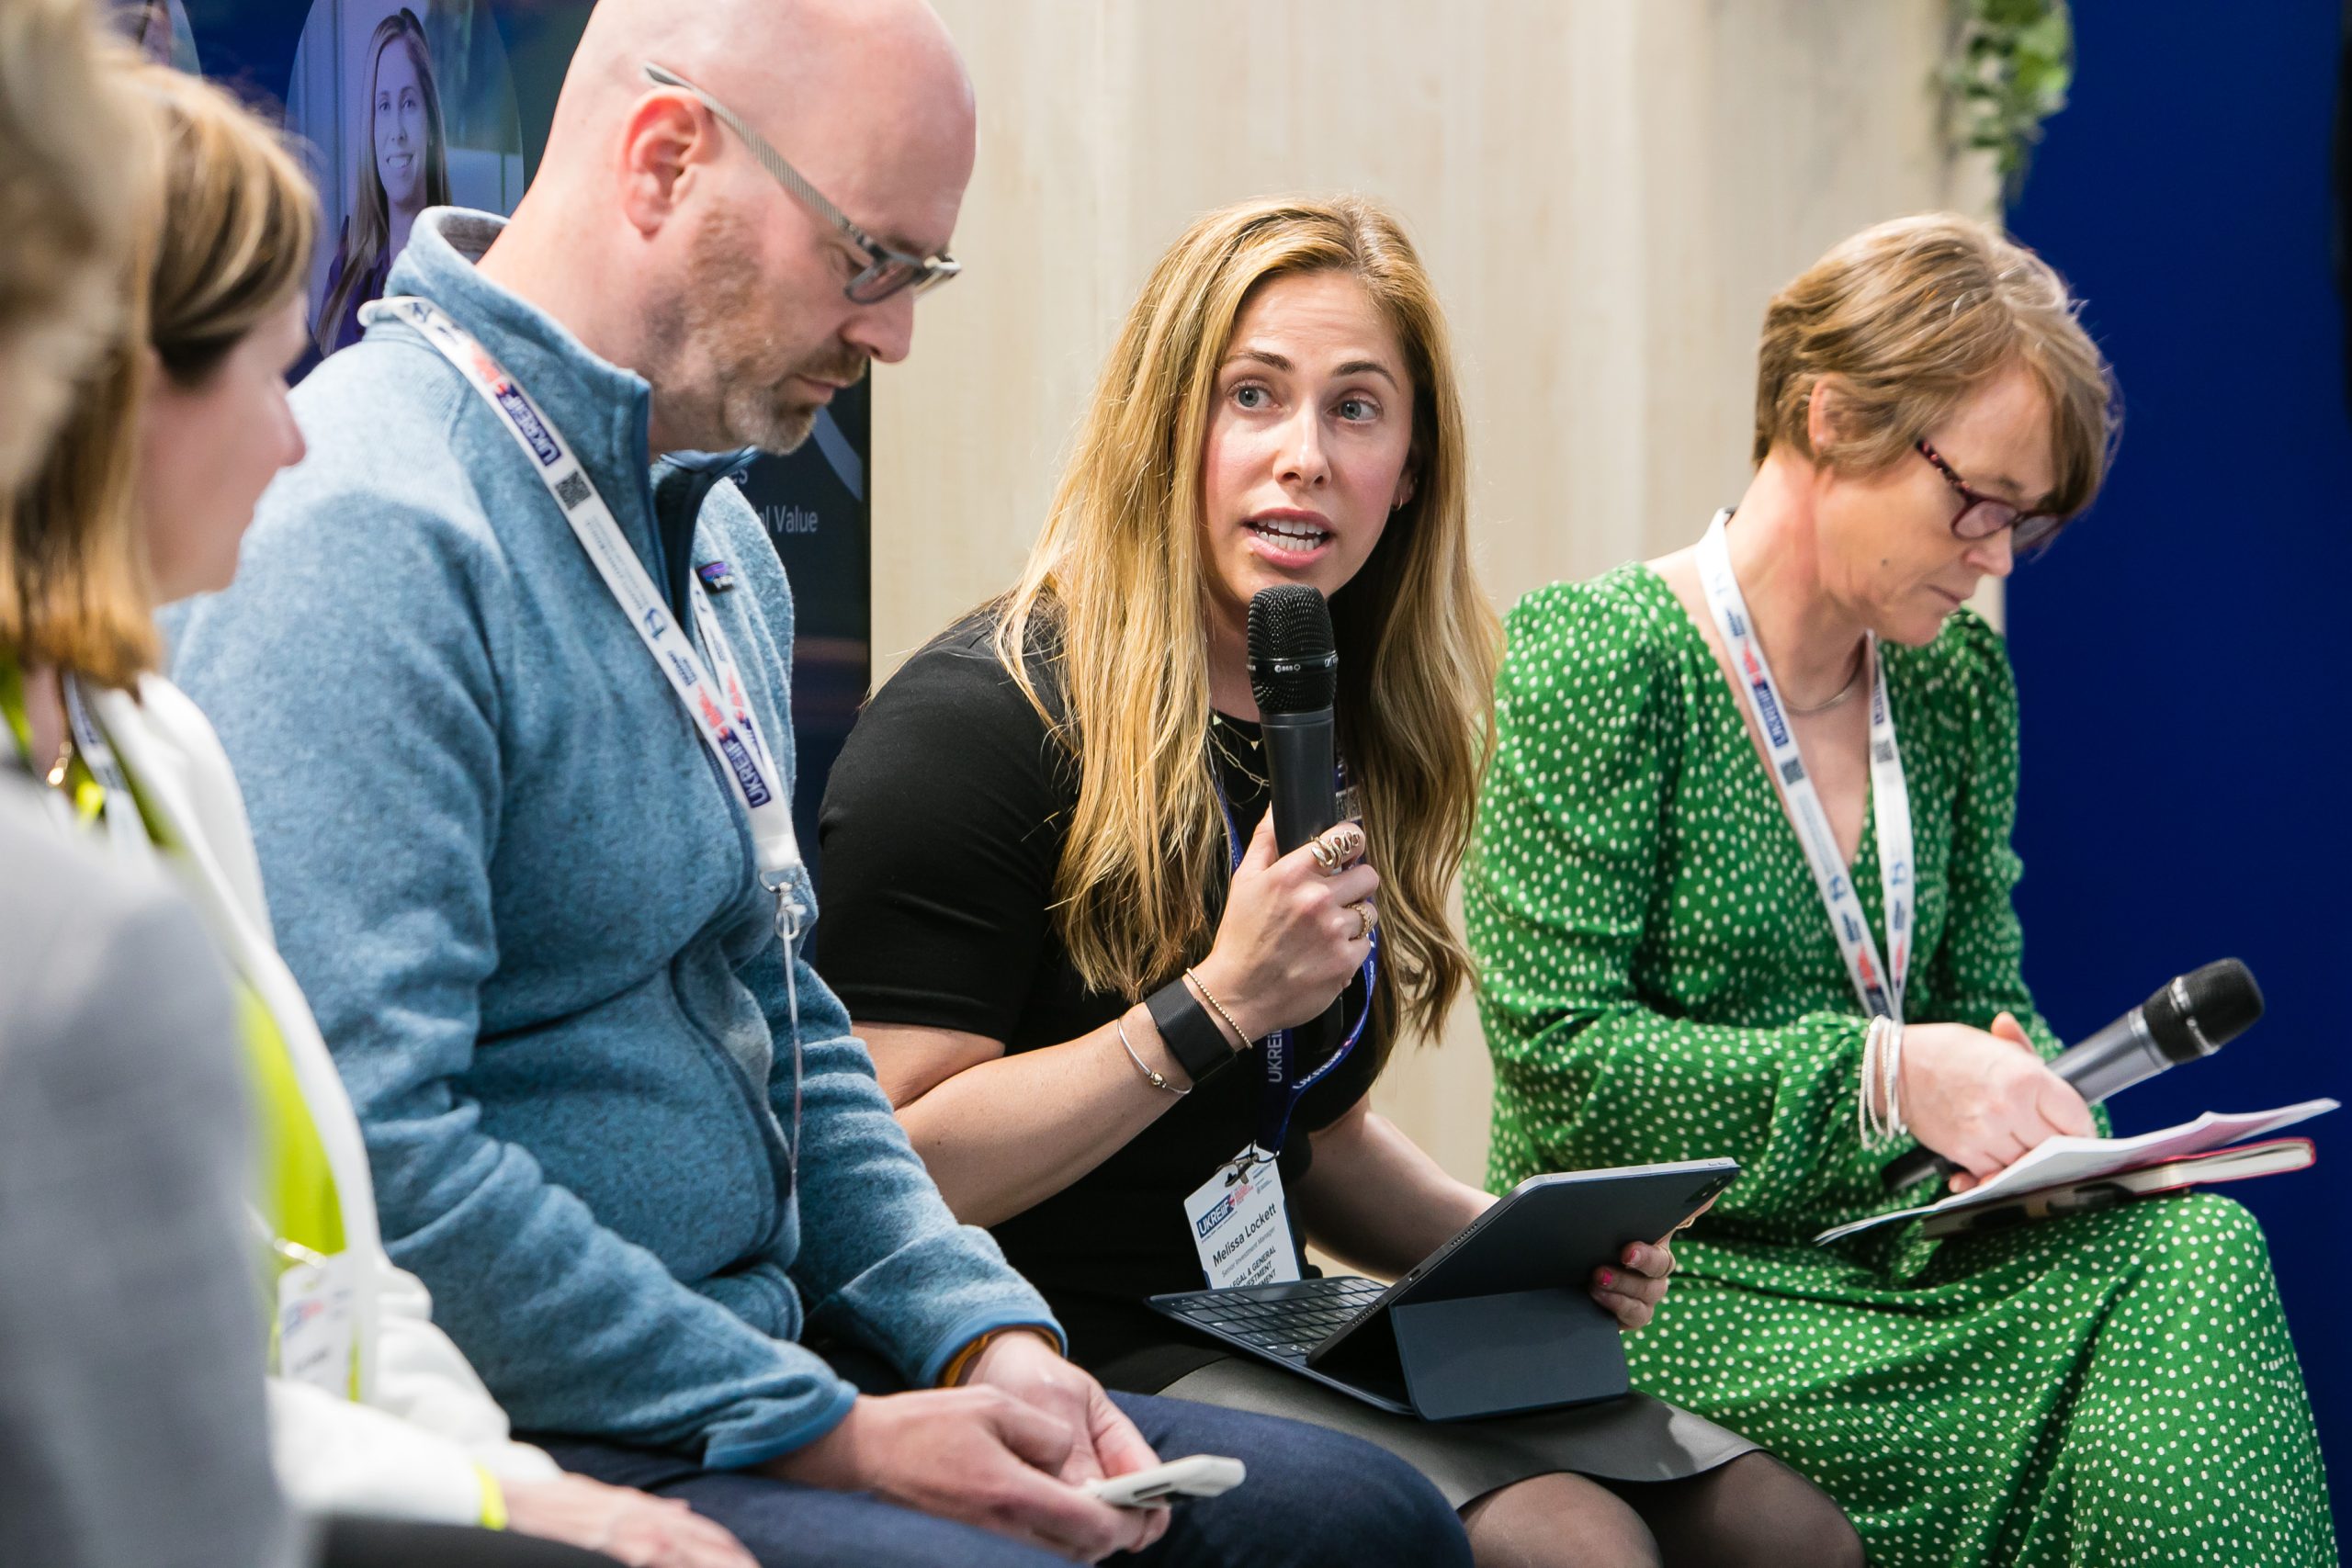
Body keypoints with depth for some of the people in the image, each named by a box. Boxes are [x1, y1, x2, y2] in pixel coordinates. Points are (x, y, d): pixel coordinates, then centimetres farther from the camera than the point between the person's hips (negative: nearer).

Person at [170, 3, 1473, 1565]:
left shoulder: (722, 542, 15)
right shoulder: (368, 529, -18)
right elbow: (368, 1168, -25)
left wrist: (984, 1334, 5)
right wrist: (830, 1437, -19)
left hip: (754, 1351, 9)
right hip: (521, 1433, -9)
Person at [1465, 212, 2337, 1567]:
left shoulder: (1958, 677, 13)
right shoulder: (1599, 661, -9)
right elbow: (1557, 1052, -14)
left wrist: (2025, 1093, -8)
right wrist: (1884, 1077, -21)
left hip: (1893, 1255, 7)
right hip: (1657, 1291, -6)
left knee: (2201, 1250, -24)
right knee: (2177, 1298, -26)